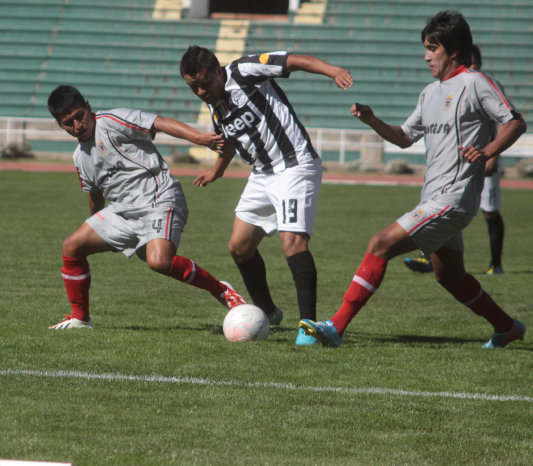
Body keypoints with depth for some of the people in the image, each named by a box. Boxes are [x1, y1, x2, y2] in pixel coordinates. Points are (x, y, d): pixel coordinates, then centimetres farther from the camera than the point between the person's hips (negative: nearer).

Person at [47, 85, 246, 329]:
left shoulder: (111, 122, -10)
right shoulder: (80, 157, 15)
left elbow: (160, 123, -20)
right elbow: (95, 193, 31)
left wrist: (198, 137, -34)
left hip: (159, 201, -9)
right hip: (122, 209, 9)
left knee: (159, 261, -32)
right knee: (71, 247, 4)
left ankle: (220, 290, -14)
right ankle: (80, 319, 16)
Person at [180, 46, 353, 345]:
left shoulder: (245, 71, -13)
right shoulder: (215, 107, 10)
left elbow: (295, 61, -19)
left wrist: (332, 70, -35)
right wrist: (217, 171, 45)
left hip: (296, 166, -9)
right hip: (262, 174, 9)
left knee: (293, 241, -22)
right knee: (240, 247, 9)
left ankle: (309, 324, -23)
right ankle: (267, 313, 29)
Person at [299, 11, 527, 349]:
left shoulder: (474, 83, -7)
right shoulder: (431, 93, 18)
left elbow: (516, 122, -9)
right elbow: (405, 137, 25)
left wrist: (487, 152, -24)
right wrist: (372, 121, 8)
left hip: (453, 198, -10)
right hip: (434, 198, 10)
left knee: (381, 245, -17)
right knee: (450, 276, 19)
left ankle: (337, 327, -19)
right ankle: (508, 328, 35)